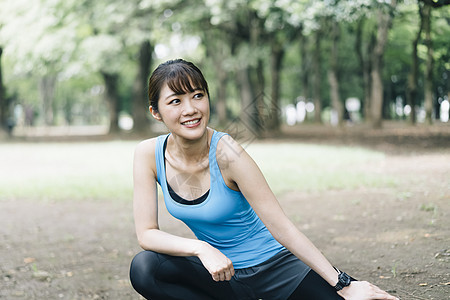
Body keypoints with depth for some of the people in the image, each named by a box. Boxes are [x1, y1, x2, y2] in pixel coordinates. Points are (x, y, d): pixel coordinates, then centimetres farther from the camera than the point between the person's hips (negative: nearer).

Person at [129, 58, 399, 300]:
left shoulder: (226, 152, -23)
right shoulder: (149, 154, -12)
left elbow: (281, 227, -21)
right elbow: (147, 232, -11)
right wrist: (202, 248, -28)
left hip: (270, 265, -4)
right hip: (220, 270, 4)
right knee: (144, 267, -25)